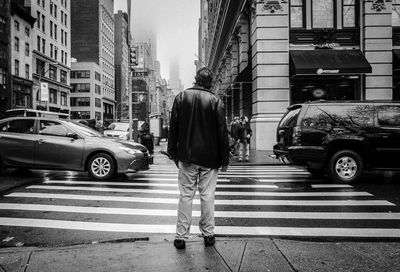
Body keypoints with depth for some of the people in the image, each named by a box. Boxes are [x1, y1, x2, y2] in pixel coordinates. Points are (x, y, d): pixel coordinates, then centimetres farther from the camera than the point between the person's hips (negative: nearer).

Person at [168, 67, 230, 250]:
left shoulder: (181, 97, 1)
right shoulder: (215, 101, -4)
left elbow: (173, 128, 3)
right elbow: (222, 132, -3)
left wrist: (173, 153, 11)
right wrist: (224, 159, 4)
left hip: (186, 156, 1)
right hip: (209, 158, -1)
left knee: (185, 195, 6)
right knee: (207, 196, 9)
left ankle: (181, 236, 11)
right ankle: (208, 234, 19)